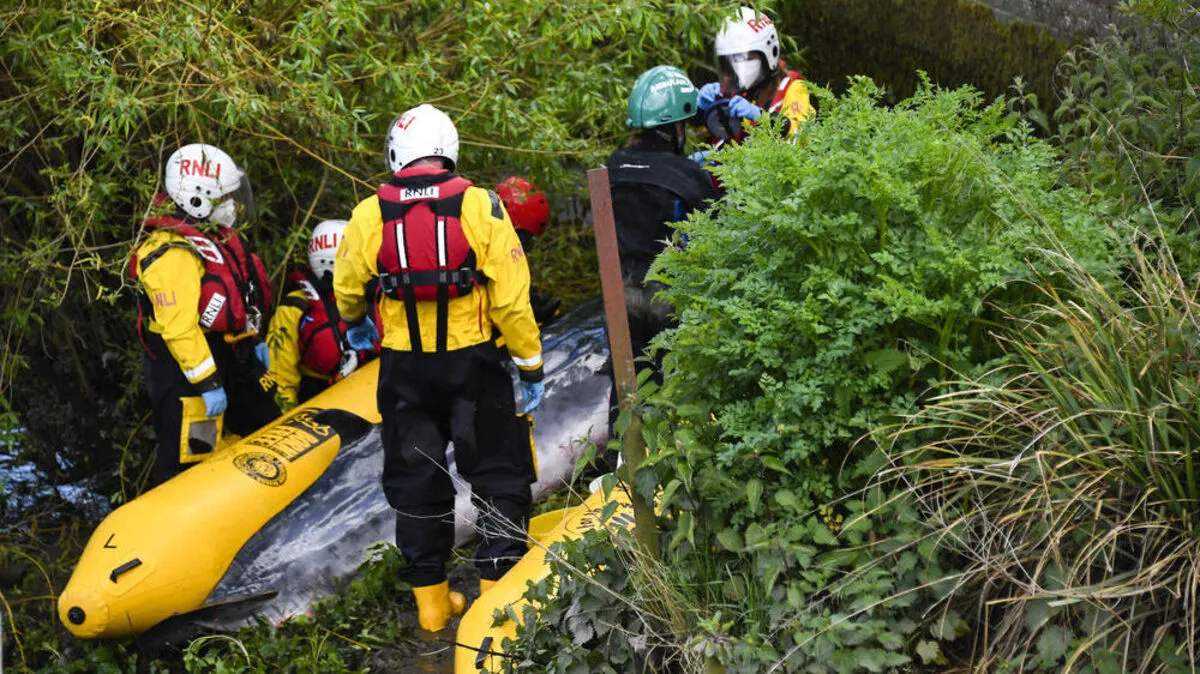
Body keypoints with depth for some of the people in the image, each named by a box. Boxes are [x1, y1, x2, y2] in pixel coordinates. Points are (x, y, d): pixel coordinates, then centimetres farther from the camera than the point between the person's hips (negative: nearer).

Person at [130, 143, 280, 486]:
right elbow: (179, 328, -28)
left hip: (231, 356, 10)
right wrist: (206, 384, -28)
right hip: (187, 367, -10)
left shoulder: (216, 236, 9)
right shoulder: (171, 252, -23)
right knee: (186, 456, -6)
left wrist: (253, 341, 26)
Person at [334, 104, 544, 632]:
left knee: (416, 481, 14)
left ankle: (431, 599, 20)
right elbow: (511, 297, -12)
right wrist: (531, 365, -1)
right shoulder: (479, 206, -11)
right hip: (472, 363, -2)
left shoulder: (369, 215, -4)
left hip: (404, 368, 2)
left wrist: (354, 324, 33)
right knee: (498, 475, 11)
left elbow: (347, 289, 11)